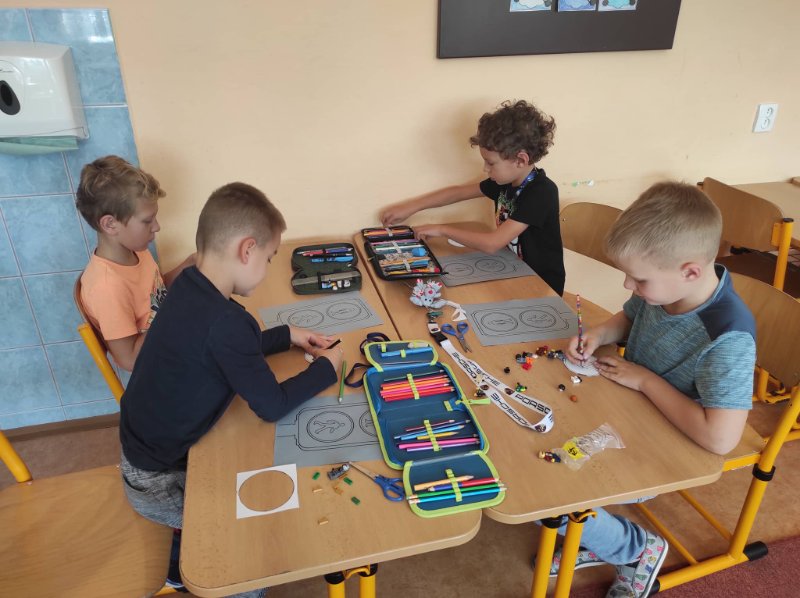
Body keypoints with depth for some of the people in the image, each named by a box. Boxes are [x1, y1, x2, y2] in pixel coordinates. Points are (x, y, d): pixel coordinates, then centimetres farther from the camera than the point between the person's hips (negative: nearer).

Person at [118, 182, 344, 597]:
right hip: (158, 482, -8)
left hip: (142, 445, 8)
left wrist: (287, 336, 6)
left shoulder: (188, 284, -7)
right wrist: (326, 367, -11)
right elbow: (273, 406, -25)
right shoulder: (225, 321, -35)